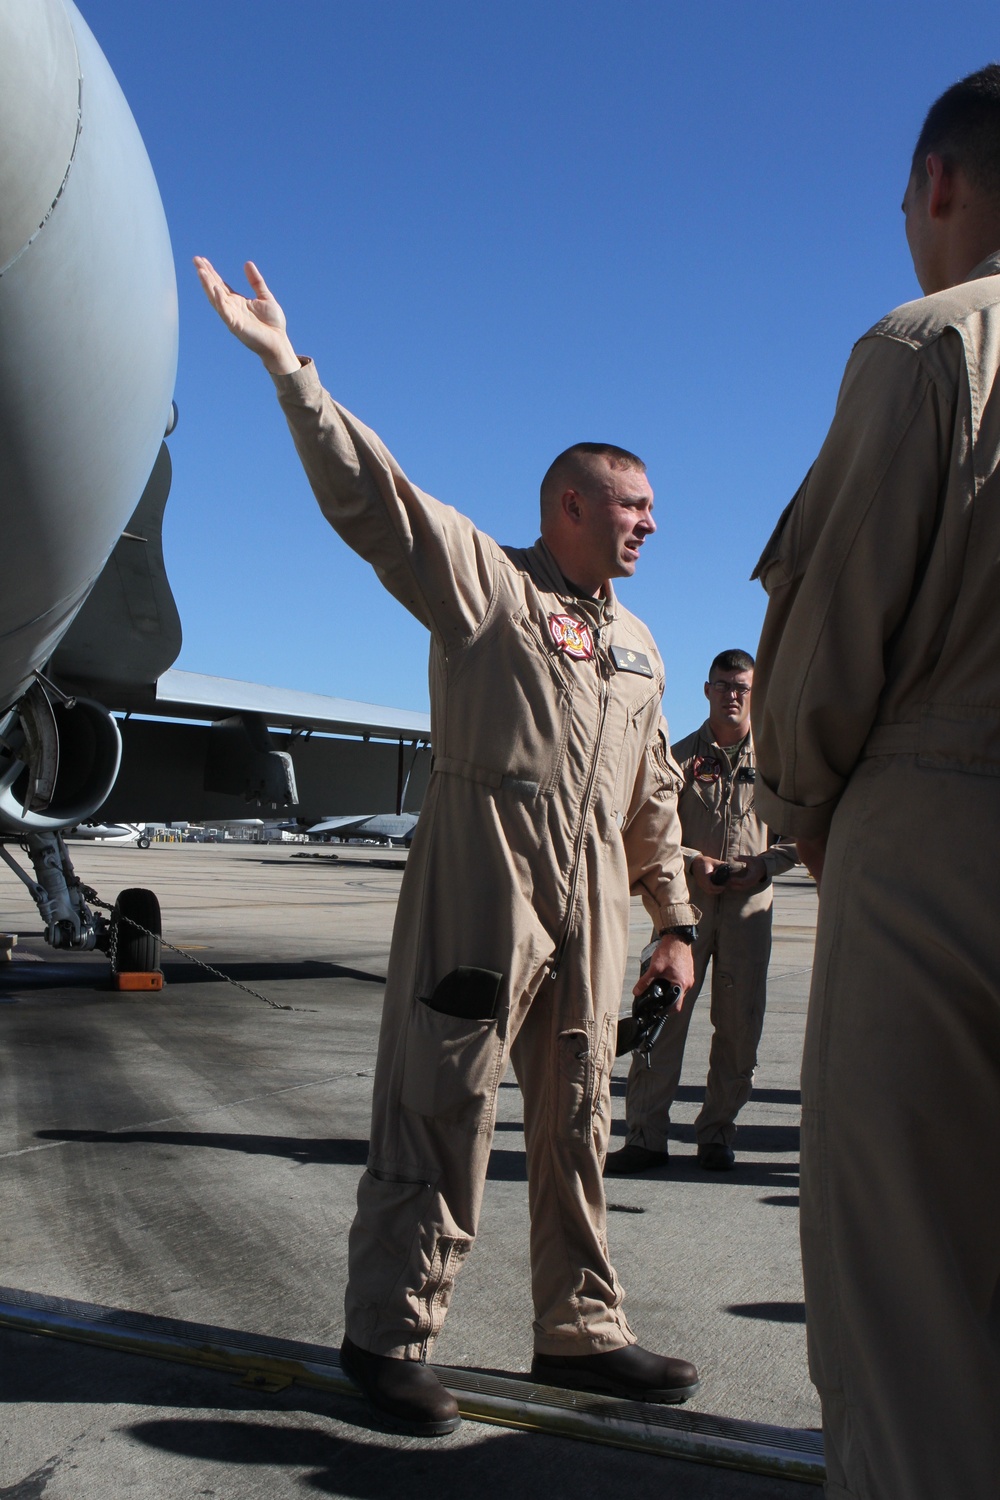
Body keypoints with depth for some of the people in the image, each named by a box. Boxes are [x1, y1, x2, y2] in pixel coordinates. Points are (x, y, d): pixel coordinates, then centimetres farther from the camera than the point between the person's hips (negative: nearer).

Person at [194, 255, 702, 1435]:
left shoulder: (637, 648, 21)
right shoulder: (485, 580, 2)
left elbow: (652, 800, 22)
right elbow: (370, 496, -10)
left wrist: (675, 921, 18)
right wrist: (290, 367, -18)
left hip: (590, 907, 7)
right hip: (482, 887, -6)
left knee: (576, 1121, 11)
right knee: (441, 1108, -2)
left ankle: (580, 1332, 23)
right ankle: (389, 1335, 11)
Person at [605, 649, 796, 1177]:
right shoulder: (682, 756, 7)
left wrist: (763, 865, -7)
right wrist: (693, 862, -12)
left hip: (749, 904, 1)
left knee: (738, 1024, 4)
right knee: (661, 1014, -6)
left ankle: (716, 1133, 17)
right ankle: (646, 1136, 0)